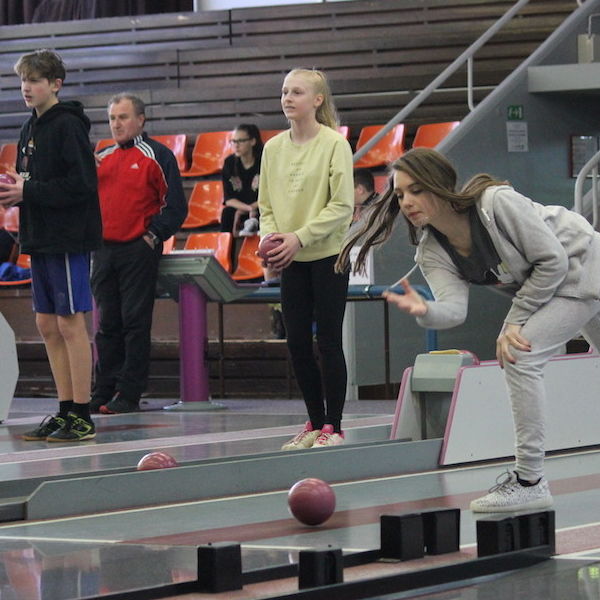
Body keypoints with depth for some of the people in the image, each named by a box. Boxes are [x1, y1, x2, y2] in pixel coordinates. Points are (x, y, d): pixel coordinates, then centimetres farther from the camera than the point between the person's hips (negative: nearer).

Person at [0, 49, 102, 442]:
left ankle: (82, 417, -1)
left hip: (69, 239, -9)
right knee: (48, 326, 10)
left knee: (70, 324, -6)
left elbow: (82, 184, -20)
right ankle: (66, 412, 16)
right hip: (41, 239, 9)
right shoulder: (31, 128, 14)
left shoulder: (68, 125, -12)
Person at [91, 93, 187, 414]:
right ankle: (104, 390, 12)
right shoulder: (102, 158, 15)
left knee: (135, 322, -4)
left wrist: (152, 236, -10)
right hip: (104, 251, 6)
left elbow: (175, 206, -4)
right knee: (107, 324, 8)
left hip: (138, 251, -6)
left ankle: (129, 393, -3)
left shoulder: (157, 156, -1)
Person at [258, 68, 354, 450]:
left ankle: (333, 427, 5)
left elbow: (342, 206, -12)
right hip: (291, 261, 5)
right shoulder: (274, 148, 7)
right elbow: (267, 204, 10)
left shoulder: (335, 144, -8)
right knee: (297, 342, 6)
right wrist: (270, 238, -9)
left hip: (328, 256, -5)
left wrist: (300, 237, -19)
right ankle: (315, 423, 18)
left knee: (329, 341, -1)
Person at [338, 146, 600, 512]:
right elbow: (455, 308, -23)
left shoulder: (496, 202, -31)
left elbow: (552, 261, -26)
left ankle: (530, 481, -15)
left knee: (519, 357, -20)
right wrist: (425, 312, -46)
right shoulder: (432, 252, -9)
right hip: (550, 285, 9)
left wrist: (515, 321, -23)